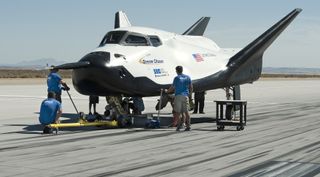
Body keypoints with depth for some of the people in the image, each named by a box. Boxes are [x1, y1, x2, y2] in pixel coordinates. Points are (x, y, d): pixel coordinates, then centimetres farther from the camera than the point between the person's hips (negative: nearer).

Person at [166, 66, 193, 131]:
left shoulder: (176, 78, -2)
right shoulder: (187, 77, 8)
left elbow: (172, 87, 1)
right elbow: (191, 88, 9)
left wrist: (167, 91, 17)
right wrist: (189, 93, 25)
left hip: (178, 96, -3)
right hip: (185, 96, 3)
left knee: (177, 112, 1)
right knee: (186, 111, 4)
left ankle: (178, 125, -3)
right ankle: (188, 126, 0)